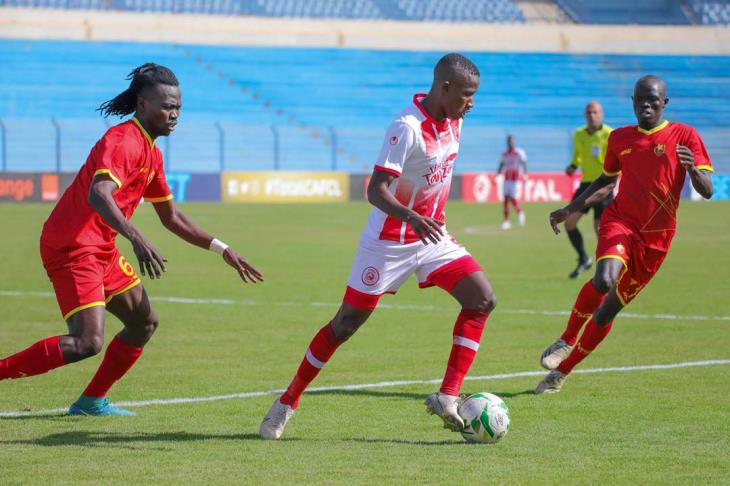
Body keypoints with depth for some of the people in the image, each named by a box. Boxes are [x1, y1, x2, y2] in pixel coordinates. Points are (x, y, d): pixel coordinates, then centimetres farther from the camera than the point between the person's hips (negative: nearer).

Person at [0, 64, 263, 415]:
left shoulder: (151, 153, 16)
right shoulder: (123, 142, -16)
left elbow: (171, 218, 25)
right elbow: (98, 196, -34)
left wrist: (222, 250, 23)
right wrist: (137, 240, -46)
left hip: (102, 251, 10)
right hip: (73, 249, -10)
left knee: (144, 323, 18)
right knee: (87, 342, -21)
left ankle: (92, 401, 24)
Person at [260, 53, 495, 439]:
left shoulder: (453, 121, 1)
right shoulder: (407, 127, -24)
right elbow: (376, 190, -32)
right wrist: (411, 217, -48)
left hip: (431, 236, 7)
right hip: (389, 242, -7)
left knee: (481, 299, -11)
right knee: (345, 324, 0)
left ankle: (447, 399, -9)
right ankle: (287, 402, 16)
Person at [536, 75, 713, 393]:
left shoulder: (685, 136, -3)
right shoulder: (620, 138, 8)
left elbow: (707, 191, -8)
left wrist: (692, 169, -29)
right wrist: (570, 209, 19)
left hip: (655, 238, -1)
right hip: (620, 221, 1)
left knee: (609, 309, 2)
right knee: (604, 280, -30)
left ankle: (563, 370, 20)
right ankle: (566, 341, -5)